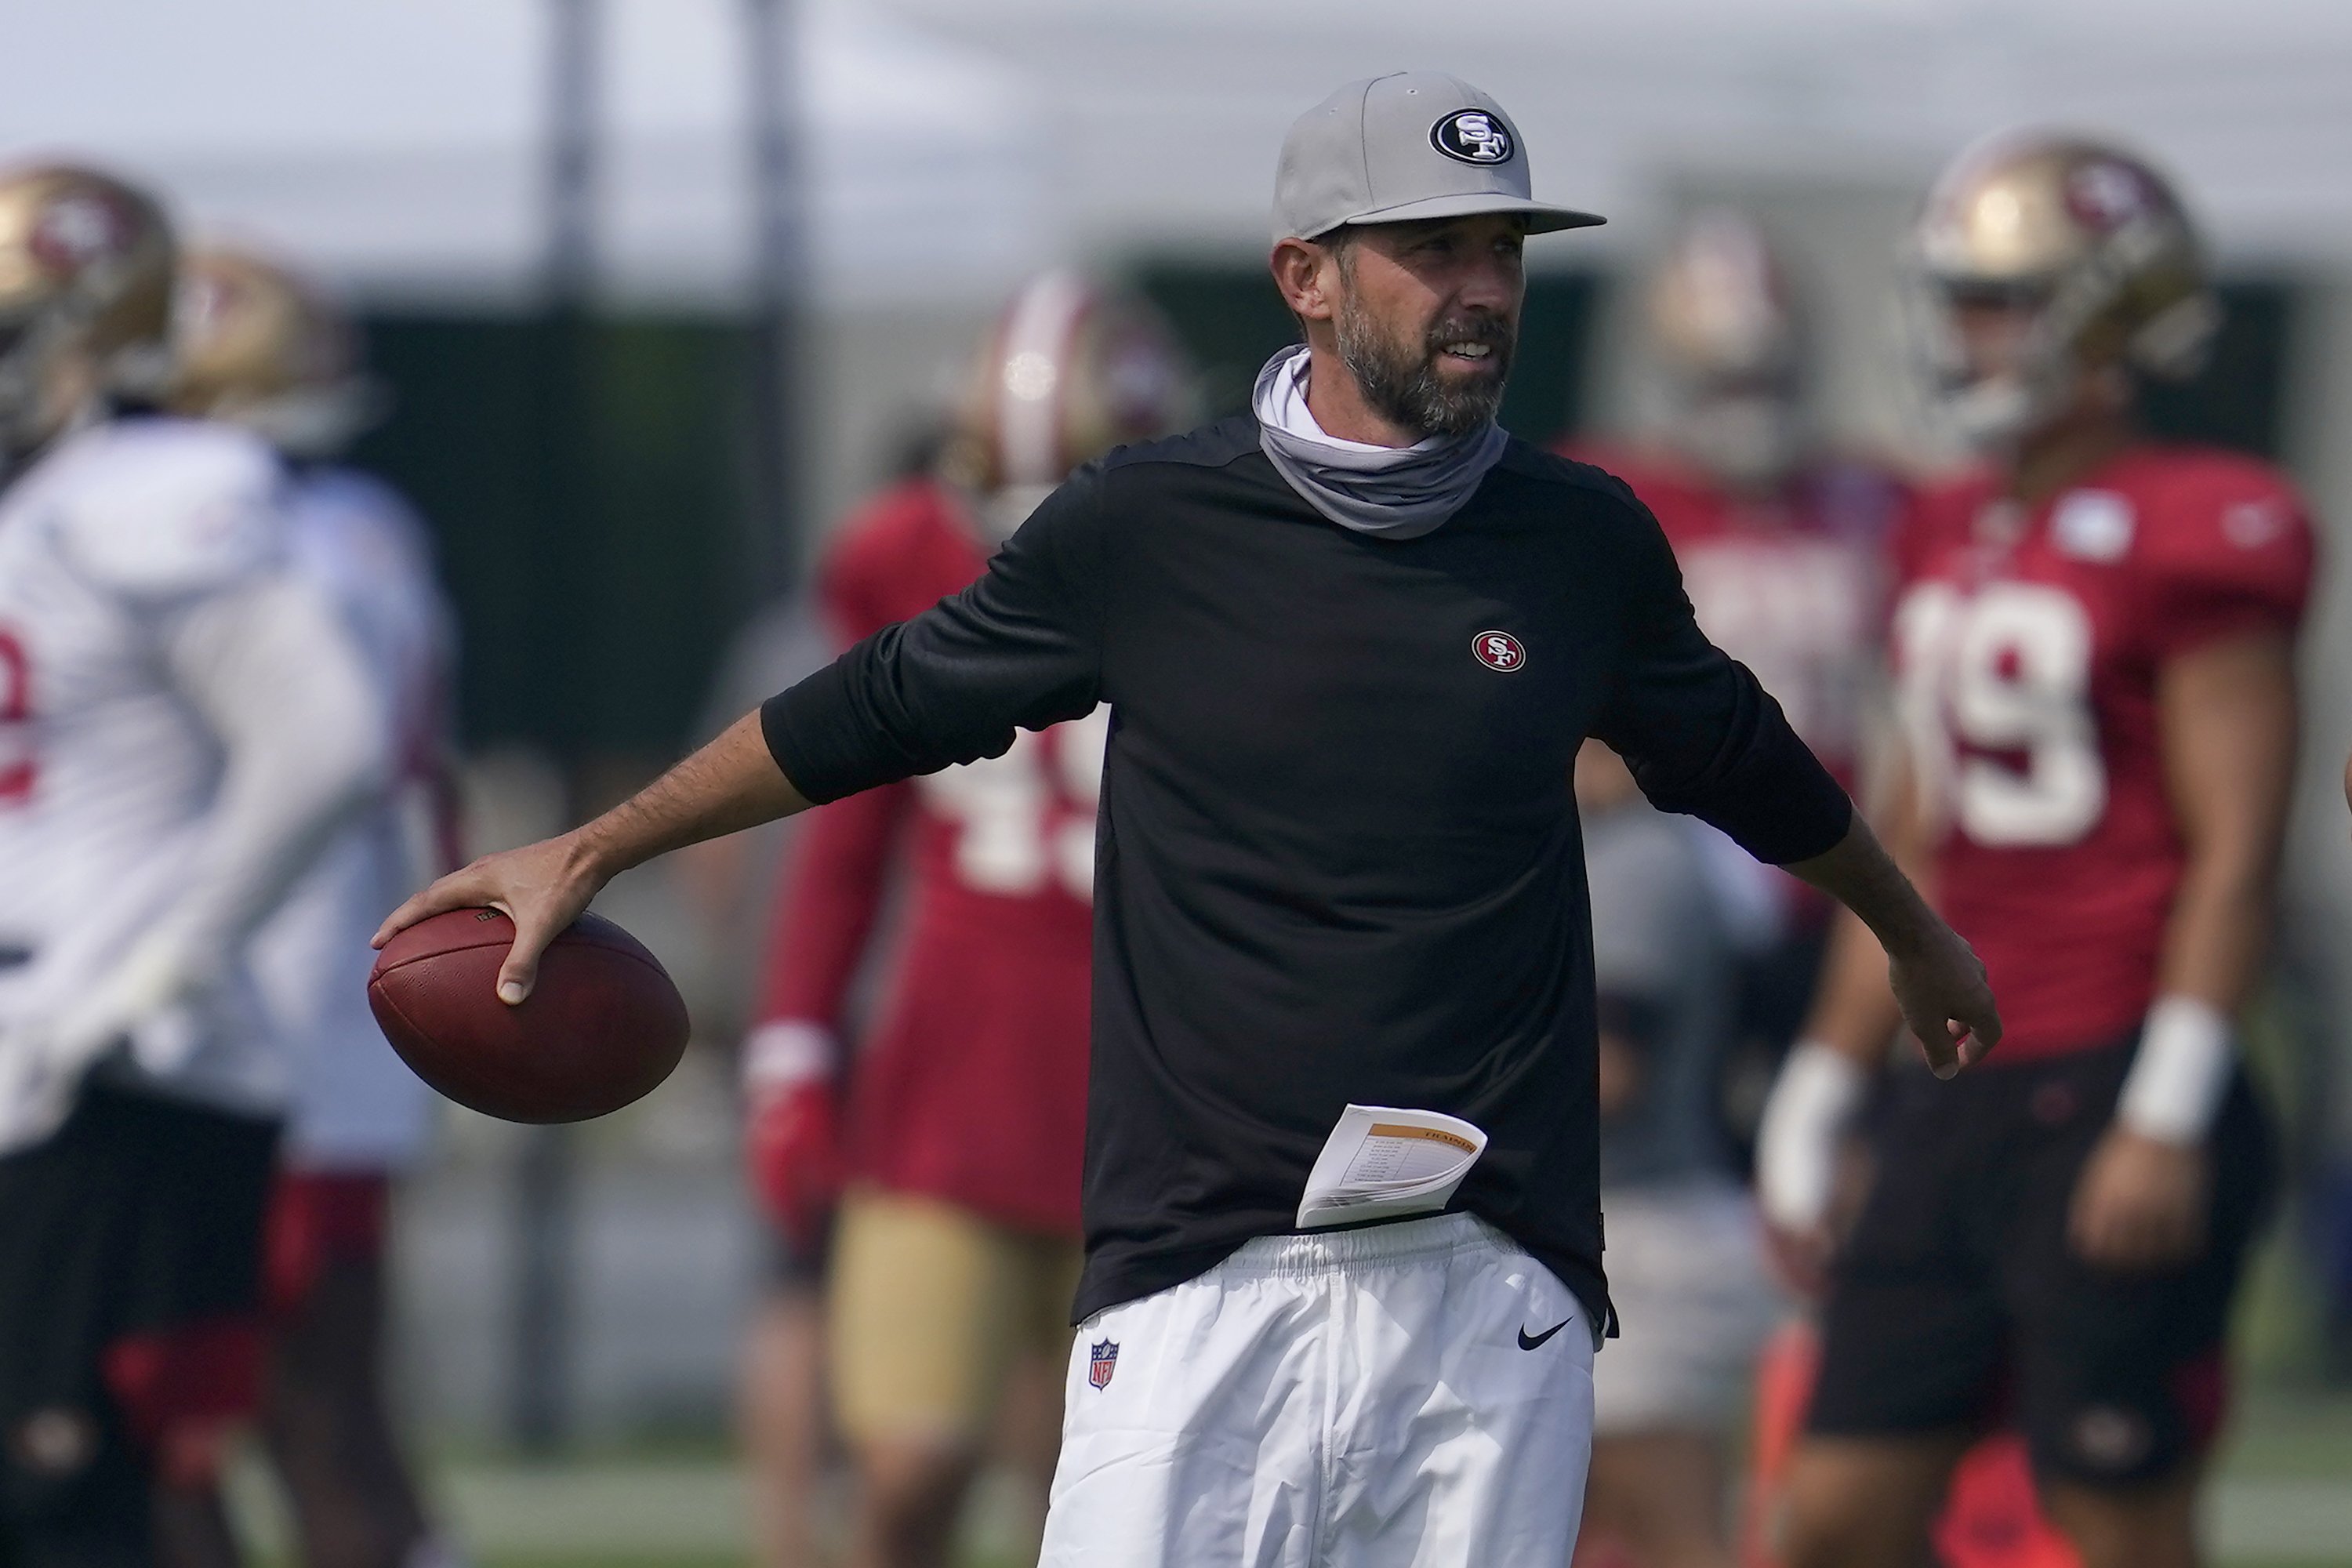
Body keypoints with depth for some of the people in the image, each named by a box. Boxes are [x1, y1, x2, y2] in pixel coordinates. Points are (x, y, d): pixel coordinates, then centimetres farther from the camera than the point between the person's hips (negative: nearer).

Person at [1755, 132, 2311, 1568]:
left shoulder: (2196, 546, -9)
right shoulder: (1958, 544, 16)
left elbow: (2237, 855, -14)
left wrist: (2169, 1119, -20)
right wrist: (1819, 1103, 21)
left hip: (2109, 1109, -8)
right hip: (1958, 1105, 8)